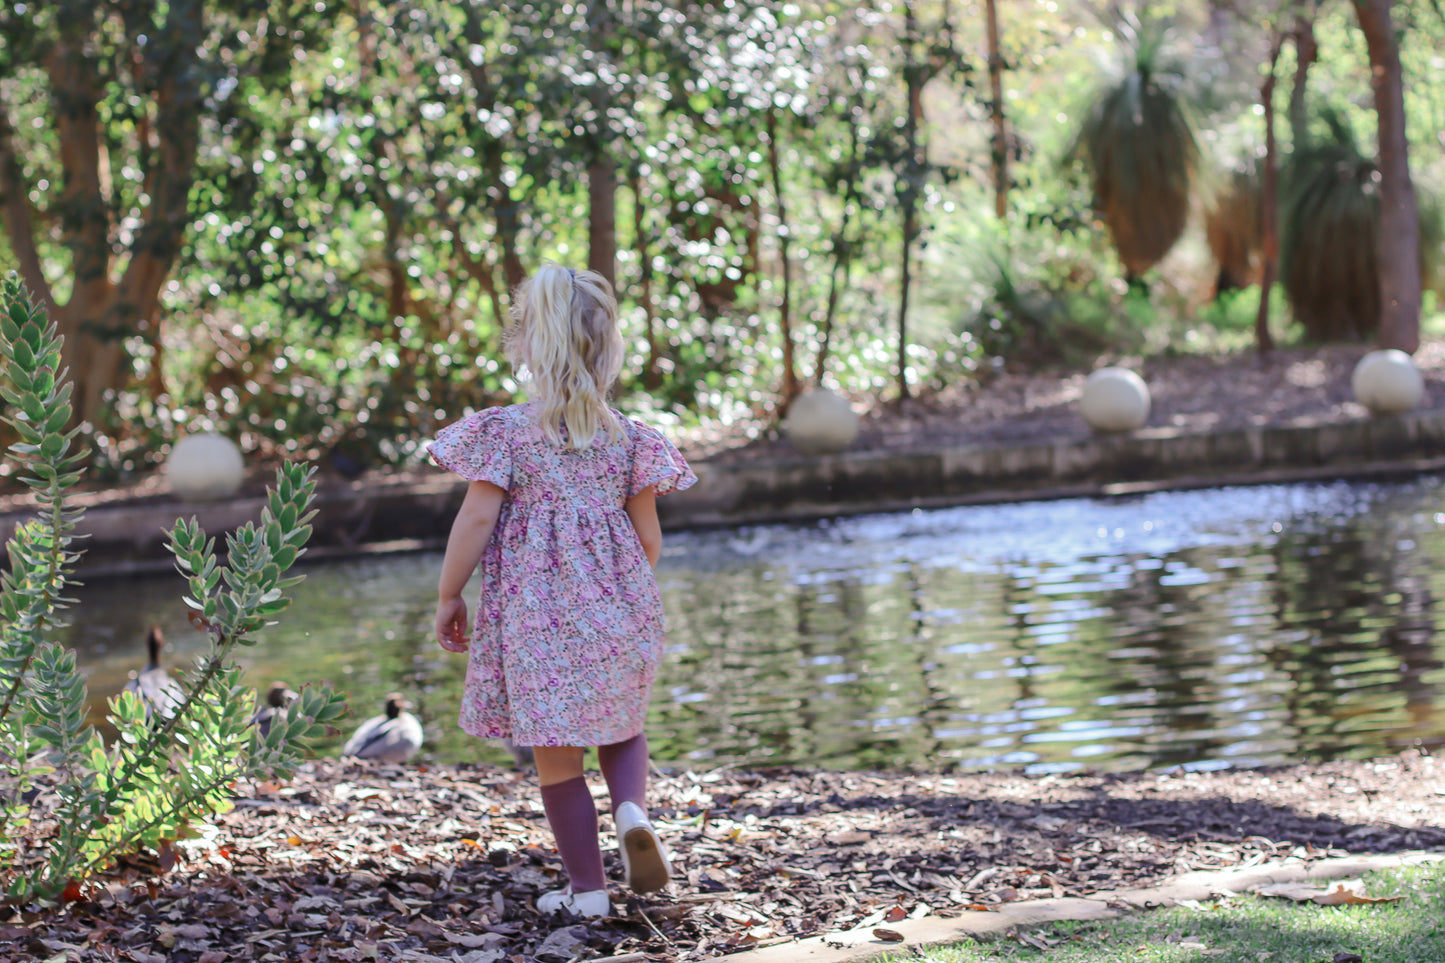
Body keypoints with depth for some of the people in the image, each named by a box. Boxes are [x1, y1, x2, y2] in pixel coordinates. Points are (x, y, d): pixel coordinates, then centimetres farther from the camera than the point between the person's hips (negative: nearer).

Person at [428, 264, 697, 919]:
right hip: (618, 607, 3)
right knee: (622, 726, 22)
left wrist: (448, 597, 1)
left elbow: (476, 520, -11)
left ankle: (587, 888, 10)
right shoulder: (629, 437, 1)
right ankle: (632, 808, -8)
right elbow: (647, 535, 4)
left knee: (556, 754, 7)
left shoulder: (505, 432, -8)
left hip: (535, 609, -2)